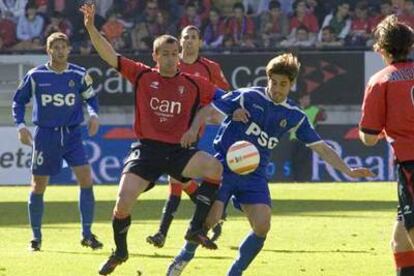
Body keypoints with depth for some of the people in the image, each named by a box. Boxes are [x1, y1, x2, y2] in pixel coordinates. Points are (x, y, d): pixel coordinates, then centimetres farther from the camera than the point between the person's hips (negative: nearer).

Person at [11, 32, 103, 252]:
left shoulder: (79, 75, -1)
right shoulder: (35, 76, -4)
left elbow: (90, 97, 13)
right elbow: (19, 100, 7)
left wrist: (94, 115, -6)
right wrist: (20, 125, -5)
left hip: (72, 134, 1)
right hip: (45, 134, -1)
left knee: (85, 178, -13)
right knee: (38, 185, 3)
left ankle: (87, 234, -4)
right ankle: (36, 236, 17)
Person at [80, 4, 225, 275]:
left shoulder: (194, 84, 5)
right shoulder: (142, 75, 3)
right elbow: (110, 56, -1)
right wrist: (91, 27, -12)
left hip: (178, 150, 1)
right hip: (147, 149, -1)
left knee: (215, 167, -27)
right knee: (123, 201, -13)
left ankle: (196, 228, -14)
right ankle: (120, 252, 16)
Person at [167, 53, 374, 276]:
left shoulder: (294, 116, 4)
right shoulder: (248, 97, -7)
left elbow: (321, 148, 8)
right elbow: (209, 109, -6)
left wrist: (348, 171, 2)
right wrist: (193, 129, -25)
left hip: (255, 175, 4)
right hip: (224, 165, -3)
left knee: (262, 226, -12)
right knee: (210, 218, -16)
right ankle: (184, 257, 11)